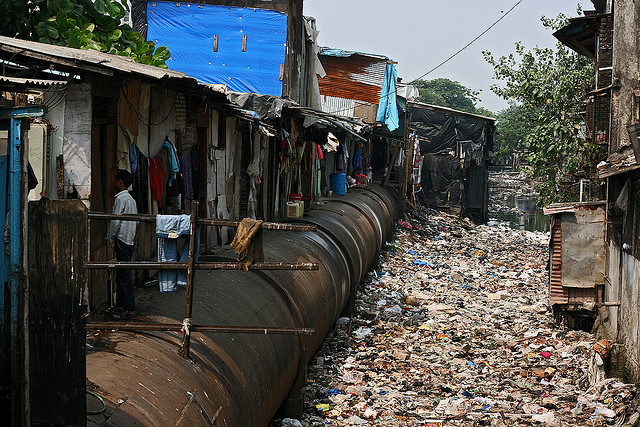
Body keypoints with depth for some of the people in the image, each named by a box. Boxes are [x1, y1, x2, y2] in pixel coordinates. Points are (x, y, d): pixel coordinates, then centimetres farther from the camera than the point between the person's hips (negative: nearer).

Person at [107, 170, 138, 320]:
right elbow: (136, 221, 20)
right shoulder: (131, 199, 16)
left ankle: (130, 309, -10)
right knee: (121, 275, 14)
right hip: (129, 241, 10)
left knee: (124, 275, -9)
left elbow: (115, 221, -18)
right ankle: (121, 305, 20)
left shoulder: (121, 199, -13)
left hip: (122, 241, -10)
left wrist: (111, 240, -8)